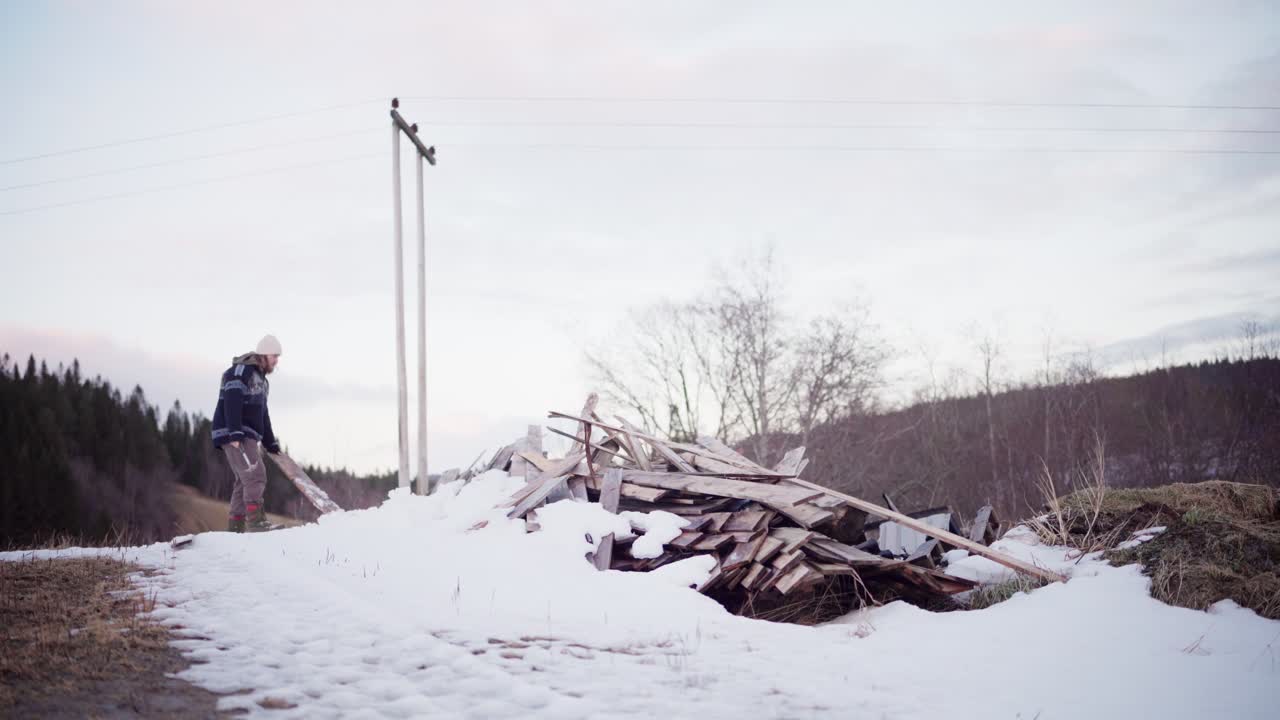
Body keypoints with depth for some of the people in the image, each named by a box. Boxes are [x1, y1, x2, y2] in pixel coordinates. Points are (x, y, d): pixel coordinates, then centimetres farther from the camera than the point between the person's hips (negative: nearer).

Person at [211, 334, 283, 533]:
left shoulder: (261, 380, 23)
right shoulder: (241, 370, -8)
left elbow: (263, 414, 28)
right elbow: (231, 403, -20)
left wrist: (270, 443, 26)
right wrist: (235, 433, -30)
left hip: (249, 436, 10)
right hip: (234, 435, -10)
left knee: (245, 481, 7)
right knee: (256, 474, -18)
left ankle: (235, 527, 10)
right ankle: (256, 521, -23)